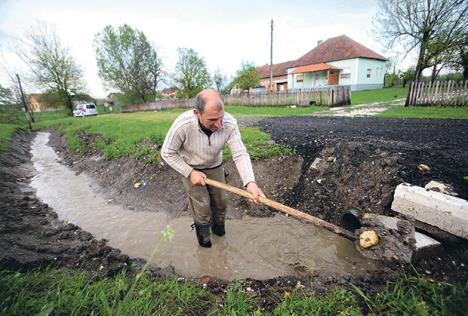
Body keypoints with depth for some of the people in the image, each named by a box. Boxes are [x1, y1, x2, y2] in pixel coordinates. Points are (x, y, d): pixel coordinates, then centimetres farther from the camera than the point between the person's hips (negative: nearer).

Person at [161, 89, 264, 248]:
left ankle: (218, 228, 49)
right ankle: (203, 234, 39)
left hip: (215, 167, 3)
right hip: (190, 169, -2)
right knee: (202, 206, 5)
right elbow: (167, 153, -19)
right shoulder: (182, 125, -35)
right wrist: (190, 172, -22)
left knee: (220, 203, 15)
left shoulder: (229, 123, -29)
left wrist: (250, 182, -43)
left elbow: (240, 154, -28)